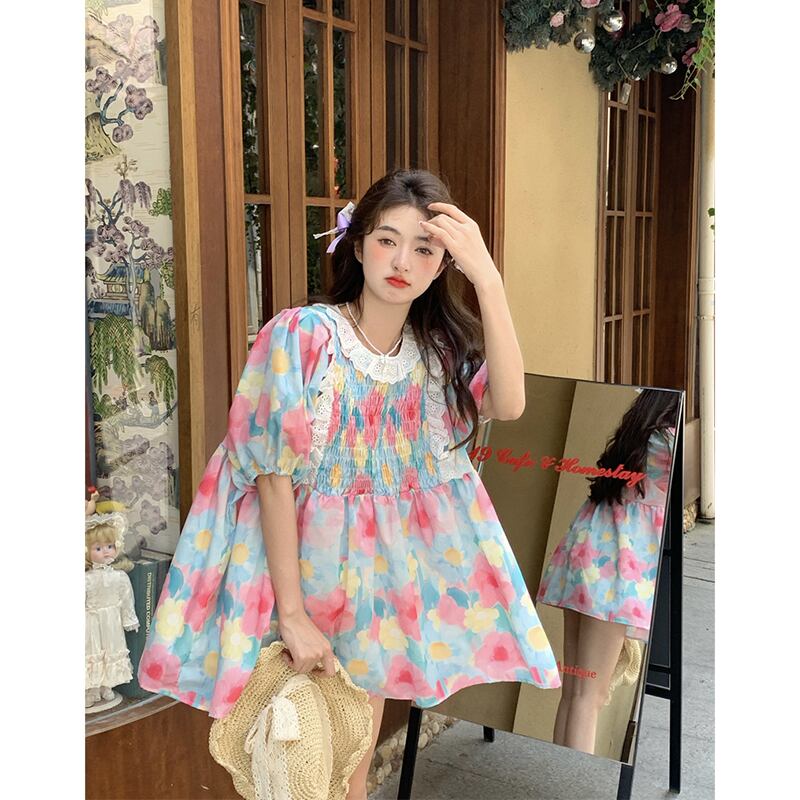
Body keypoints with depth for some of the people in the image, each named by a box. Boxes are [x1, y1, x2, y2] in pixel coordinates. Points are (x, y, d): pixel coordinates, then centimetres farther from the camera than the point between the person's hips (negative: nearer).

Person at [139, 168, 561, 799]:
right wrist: (292, 615, -18)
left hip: (391, 568, 4)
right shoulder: (300, 336, -17)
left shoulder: (441, 349, -2)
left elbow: (508, 405, -22)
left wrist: (488, 279, -28)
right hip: (303, 561, -3)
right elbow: (274, 477, -17)